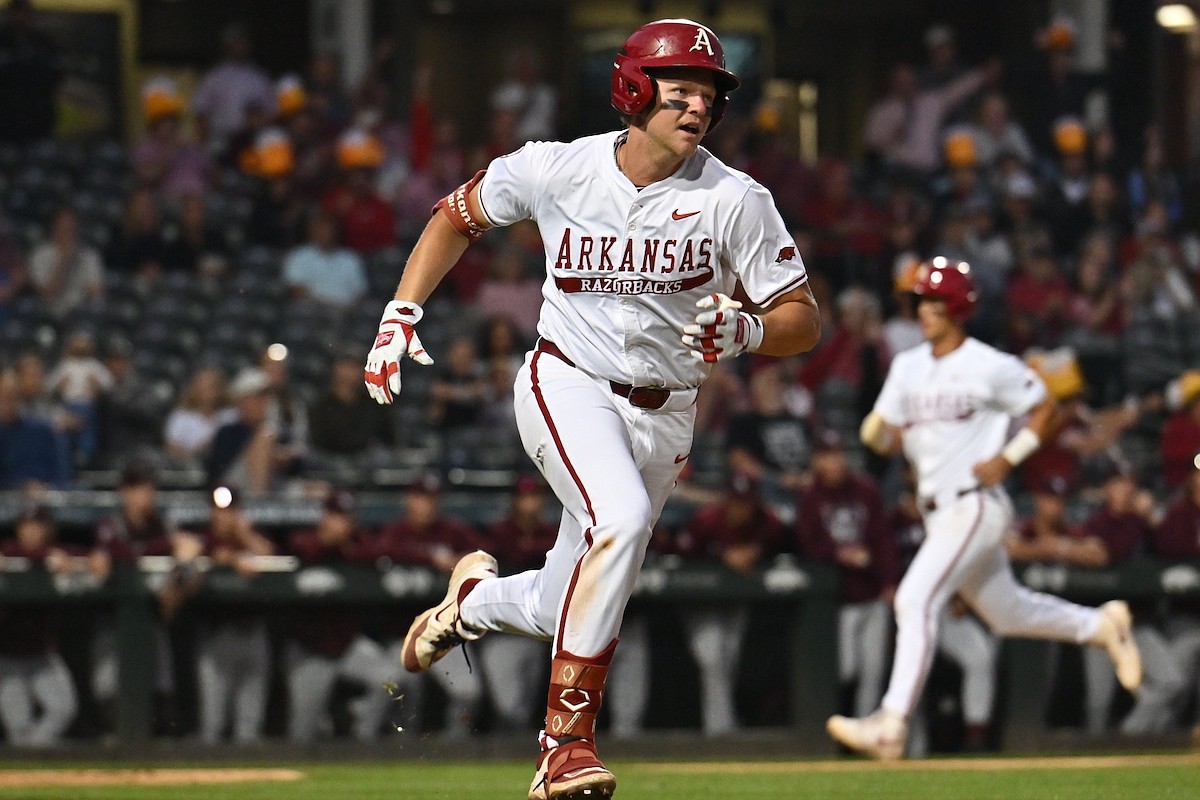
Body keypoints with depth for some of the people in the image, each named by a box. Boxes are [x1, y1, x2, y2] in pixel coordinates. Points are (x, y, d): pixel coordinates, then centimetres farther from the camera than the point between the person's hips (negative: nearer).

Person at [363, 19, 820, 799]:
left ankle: (477, 596, 45)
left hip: (662, 418, 3)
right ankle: (567, 737, -28)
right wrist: (401, 315, 0)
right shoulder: (557, 169, -8)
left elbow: (803, 320, -7)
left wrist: (746, 332, -29)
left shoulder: (735, 200, -10)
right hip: (567, 388, -3)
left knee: (563, 610, 7)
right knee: (621, 518, -32)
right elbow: (457, 216, 9)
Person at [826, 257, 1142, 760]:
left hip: (975, 505, -8)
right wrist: (878, 433, -11)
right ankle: (1102, 626, 40)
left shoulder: (991, 368, -9)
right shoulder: (908, 367, 11)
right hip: (937, 509, 8)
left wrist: (1008, 459, -10)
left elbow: (1044, 408, 1)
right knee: (1006, 612, 19)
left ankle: (891, 724, -25)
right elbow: (890, 438, 12)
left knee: (916, 600, -21)